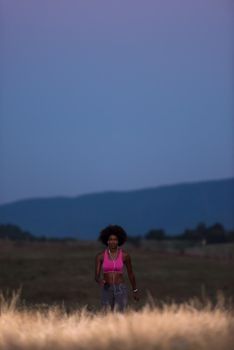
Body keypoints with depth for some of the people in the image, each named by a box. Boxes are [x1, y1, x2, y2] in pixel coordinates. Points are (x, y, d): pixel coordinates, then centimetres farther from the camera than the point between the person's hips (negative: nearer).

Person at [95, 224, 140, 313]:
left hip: (121, 290, -1)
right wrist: (100, 281, -30)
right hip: (107, 291, 1)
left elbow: (130, 273, 11)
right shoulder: (100, 256, -2)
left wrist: (135, 290, 20)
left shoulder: (125, 255, -3)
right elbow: (96, 277, -5)